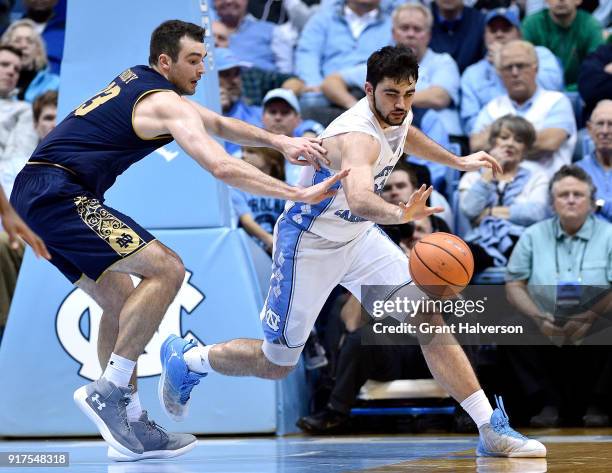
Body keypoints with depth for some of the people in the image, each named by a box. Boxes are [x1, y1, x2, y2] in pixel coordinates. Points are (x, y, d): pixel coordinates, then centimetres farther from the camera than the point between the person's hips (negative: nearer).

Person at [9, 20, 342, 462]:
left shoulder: (140, 80, 20)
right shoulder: (165, 103, -10)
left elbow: (220, 123, 27)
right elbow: (222, 167, -21)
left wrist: (279, 141, 14)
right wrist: (299, 194, -20)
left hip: (34, 193, 11)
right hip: (60, 194, -11)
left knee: (120, 300, 14)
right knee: (166, 269, -16)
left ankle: (130, 426, 10)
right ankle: (108, 391, -14)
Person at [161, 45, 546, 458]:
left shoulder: (397, 116, -6)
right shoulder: (359, 135, -34)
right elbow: (359, 198, -57)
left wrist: (458, 161, 27)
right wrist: (400, 214, -74)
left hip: (357, 236, 7)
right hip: (309, 244, -7)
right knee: (277, 364, 6)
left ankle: (491, 428, -8)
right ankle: (185, 359, 33)